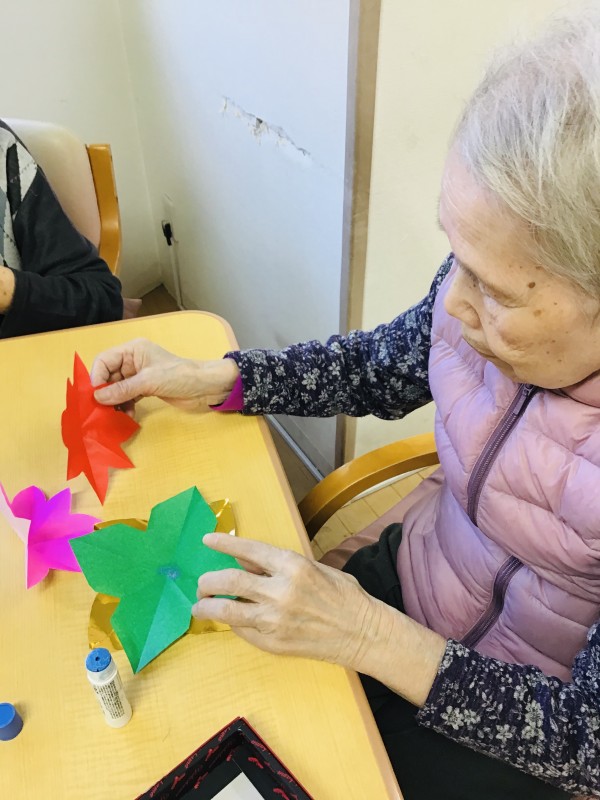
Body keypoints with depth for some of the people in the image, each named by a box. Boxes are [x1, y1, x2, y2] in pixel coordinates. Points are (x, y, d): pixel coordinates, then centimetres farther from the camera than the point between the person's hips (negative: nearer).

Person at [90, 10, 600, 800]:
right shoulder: (493, 287, -21)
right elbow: (384, 367, 1)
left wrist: (365, 634, -31)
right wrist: (208, 378, -8)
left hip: (521, 725, -3)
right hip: (402, 581, 4)